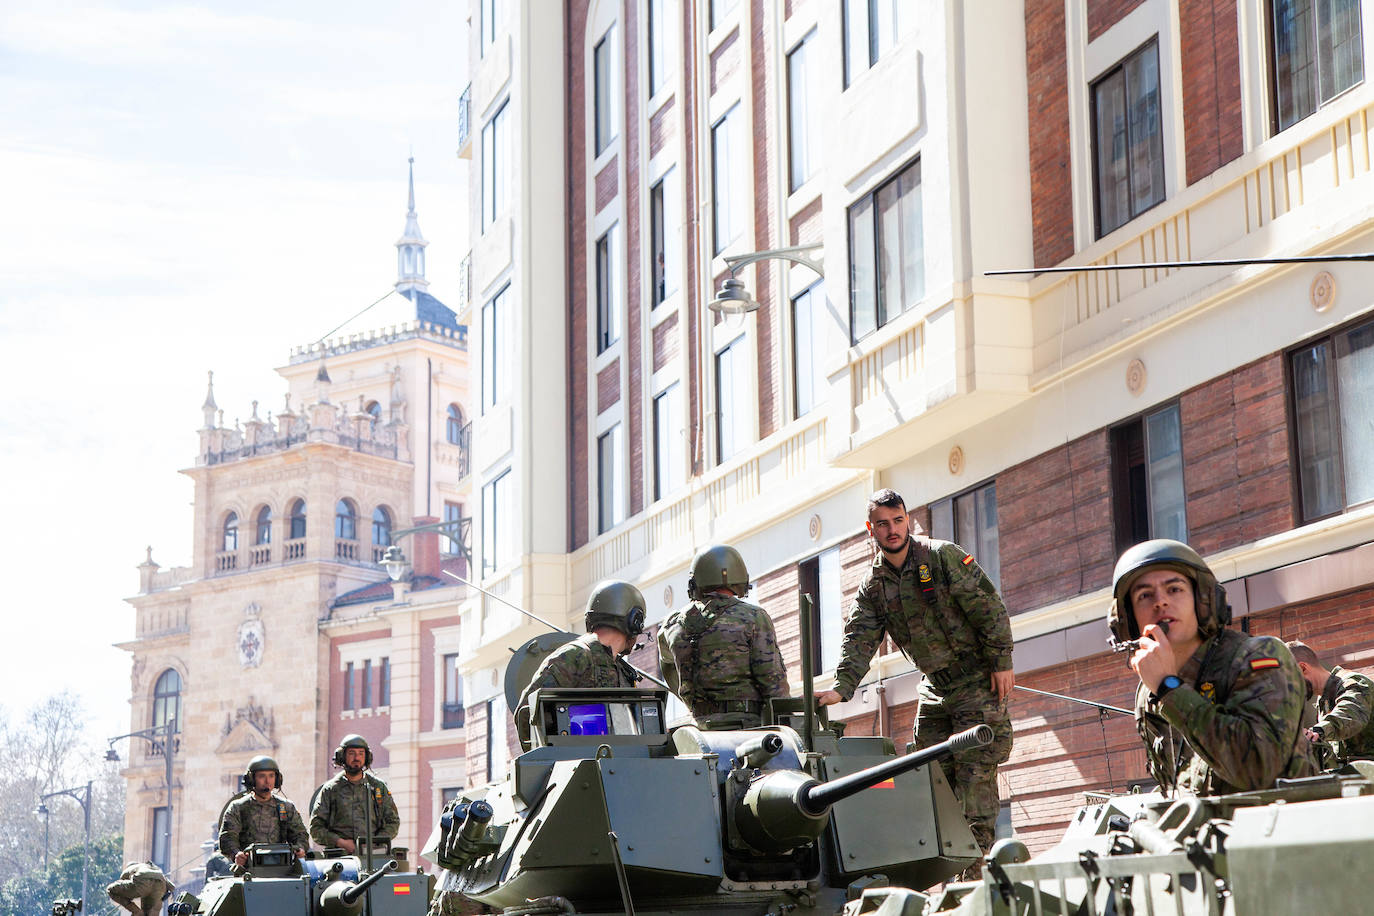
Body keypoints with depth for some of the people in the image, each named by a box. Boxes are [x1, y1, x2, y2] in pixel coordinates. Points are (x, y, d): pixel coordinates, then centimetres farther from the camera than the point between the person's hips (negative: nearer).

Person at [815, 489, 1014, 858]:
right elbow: (859, 640, -2)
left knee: (975, 777, -10)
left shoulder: (943, 557, -9)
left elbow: (989, 608, -10)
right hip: (934, 689, 6)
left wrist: (1002, 662, -13)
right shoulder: (872, 586, 6)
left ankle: (975, 869, -9)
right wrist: (841, 687, -16)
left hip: (979, 682, -6)